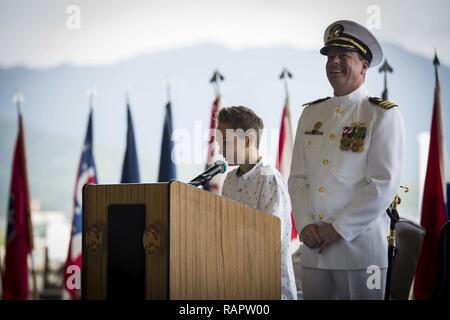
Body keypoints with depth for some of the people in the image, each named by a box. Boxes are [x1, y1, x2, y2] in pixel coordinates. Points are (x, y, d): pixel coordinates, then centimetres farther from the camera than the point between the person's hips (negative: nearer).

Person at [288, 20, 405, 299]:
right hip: (313, 247, 4)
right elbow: (298, 178, 9)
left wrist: (337, 229, -13)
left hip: (360, 247, -4)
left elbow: (384, 184, -12)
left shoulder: (384, 115, -4)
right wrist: (305, 225, -5)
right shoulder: (311, 113, 11)